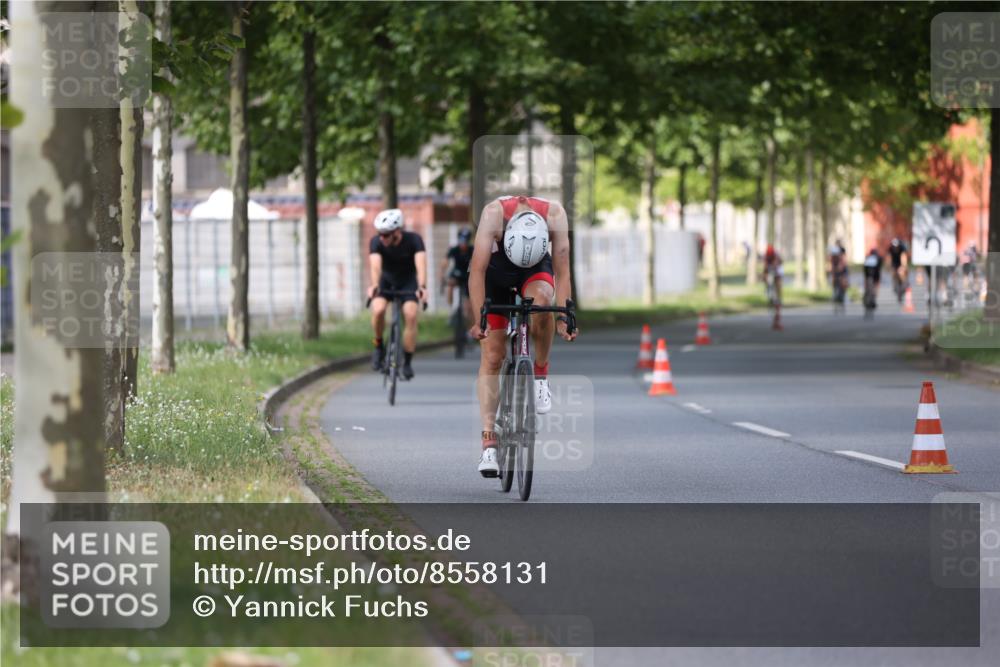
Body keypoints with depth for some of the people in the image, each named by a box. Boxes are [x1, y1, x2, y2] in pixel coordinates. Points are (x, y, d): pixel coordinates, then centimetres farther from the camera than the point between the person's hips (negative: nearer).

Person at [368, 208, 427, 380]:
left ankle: (407, 362, -8)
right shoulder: (376, 242, -24)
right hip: (386, 282, 1)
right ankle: (379, 346, -1)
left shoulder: (413, 240, -26)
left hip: (408, 283, 0)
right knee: (378, 310, -27)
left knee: (410, 315, -22)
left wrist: (422, 286, -57)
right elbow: (375, 265, -39)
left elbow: (420, 263, -39)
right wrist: (374, 285, -58)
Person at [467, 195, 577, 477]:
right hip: (495, 269, -1)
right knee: (492, 356, -8)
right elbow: (477, 271, -34)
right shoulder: (494, 214, -36)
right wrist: (479, 319, -40)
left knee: (542, 299, -36)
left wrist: (562, 317, -34)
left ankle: (540, 375, -14)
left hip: (537, 267, 1)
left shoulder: (555, 215, -32)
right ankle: (488, 443, -9)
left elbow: (561, 273, -25)